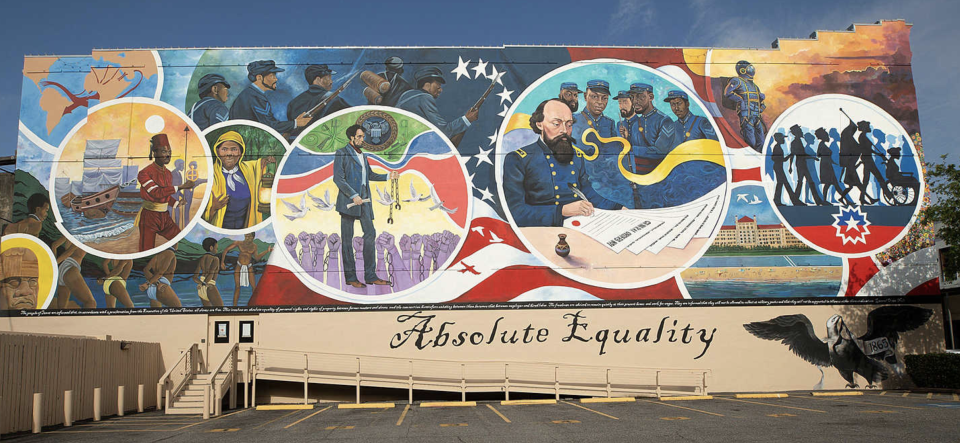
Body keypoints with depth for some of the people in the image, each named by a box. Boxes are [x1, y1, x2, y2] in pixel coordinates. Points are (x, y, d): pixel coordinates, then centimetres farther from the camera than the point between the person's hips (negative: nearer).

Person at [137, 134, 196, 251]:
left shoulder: (168, 173, 8)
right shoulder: (145, 173, -15)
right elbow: (157, 193, -28)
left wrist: (177, 203, 4)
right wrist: (180, 187, -31)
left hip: (165, 217, 6)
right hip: (149, 217, -6)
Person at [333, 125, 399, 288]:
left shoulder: (362, 155, 21)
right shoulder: (342, 153, -2)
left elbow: (370, 175, 31)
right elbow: (338, 178, -10)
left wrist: (388, 176, 19)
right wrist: (353, 195, -16)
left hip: (363, 198, 7)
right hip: (348, 199, -7)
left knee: (370, 234, 1)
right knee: (347, 238, -1)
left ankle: (370, 276, 4)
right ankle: (350, 277, 4)